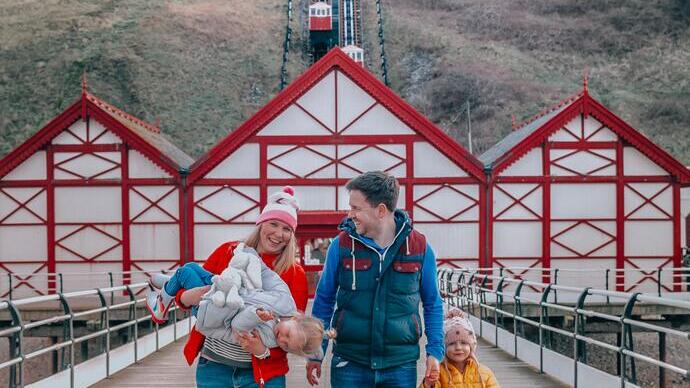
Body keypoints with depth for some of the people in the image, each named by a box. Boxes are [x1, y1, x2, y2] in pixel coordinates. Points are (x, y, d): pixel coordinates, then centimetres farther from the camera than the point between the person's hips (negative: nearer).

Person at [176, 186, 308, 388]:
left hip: (262, 371, -1)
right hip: (213, 365, 1)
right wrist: (188, 297, -15)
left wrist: (263, 351, -23)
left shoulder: (295, 274, -3)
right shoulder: (228, 252, 1)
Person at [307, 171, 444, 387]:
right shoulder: (341, 245, -2)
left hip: (401, 365, 0)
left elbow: (433, 305, 9)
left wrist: (435, 351, 0)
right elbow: (324, 300, 7)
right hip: (349, 363, 0)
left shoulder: (420, 248, -1)